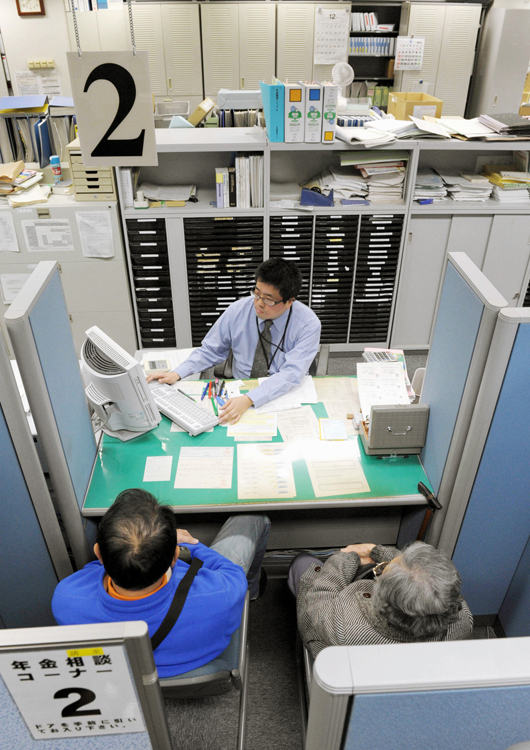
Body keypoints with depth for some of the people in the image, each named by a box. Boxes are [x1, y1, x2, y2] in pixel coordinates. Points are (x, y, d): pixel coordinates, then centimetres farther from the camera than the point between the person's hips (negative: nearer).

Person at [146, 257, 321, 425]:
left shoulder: (308, 324, -15)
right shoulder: (238, 310, -6)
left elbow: (291, 373, -26)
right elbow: (210, 351, 4)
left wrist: (249, 400, -39)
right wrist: (177, 373, -12)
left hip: (285, 395, -1)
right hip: (240, 392, 1)